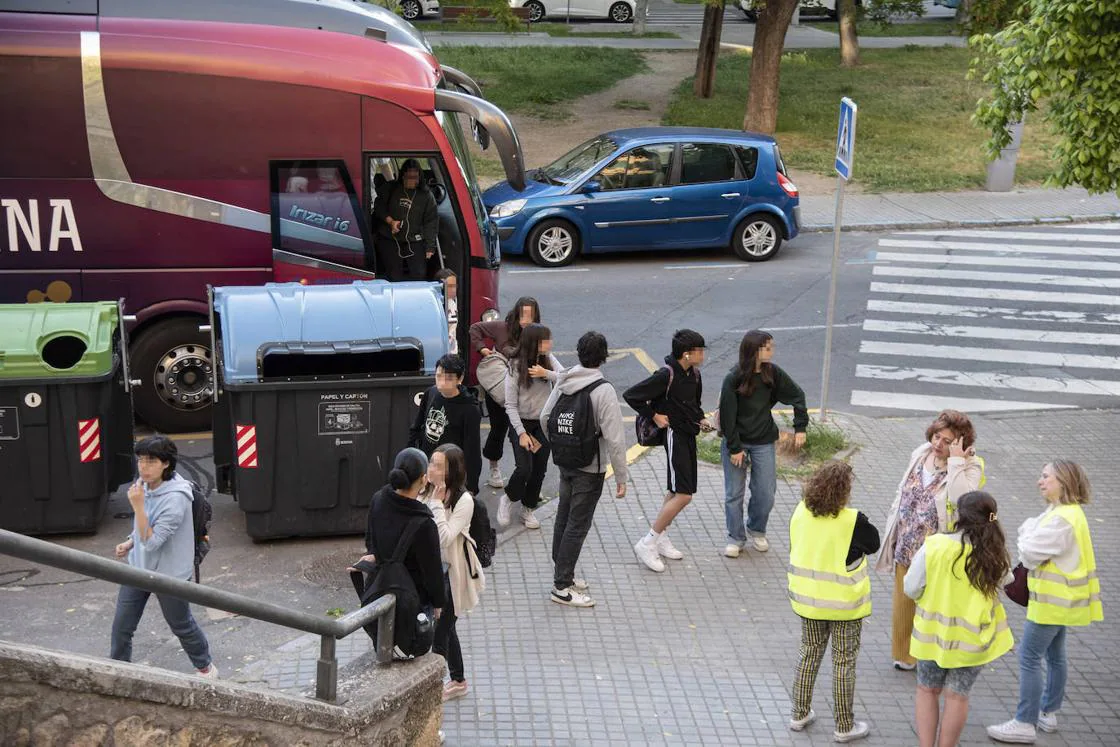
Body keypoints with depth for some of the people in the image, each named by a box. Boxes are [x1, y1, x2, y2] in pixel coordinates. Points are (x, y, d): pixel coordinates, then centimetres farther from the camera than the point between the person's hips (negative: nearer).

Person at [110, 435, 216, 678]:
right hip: (138, 567, 6)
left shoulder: (175, 499, -29)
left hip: (169, 574, -6)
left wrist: (137, 506, -35)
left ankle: (205, 667, 37)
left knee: (181, 626, 14)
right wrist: (130, 543, 2)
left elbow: (151, 541, -29)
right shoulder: (144, 485, -4)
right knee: (121, 627, 8)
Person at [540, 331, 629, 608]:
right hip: (591, 468, -7)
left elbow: (545, 417, 8)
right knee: (578, 525, 0)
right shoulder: (603, 390, -21)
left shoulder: (564, 381, 0)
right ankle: (562, 587, 6)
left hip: (566, 463, 7)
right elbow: (614, 438, -21)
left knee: (564, 518, 18)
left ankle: (562, 574, 32)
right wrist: (621, 477, -15)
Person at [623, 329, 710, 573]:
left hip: (688, 435, 9)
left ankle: (660, 538, 28)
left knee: (677, 491, 16)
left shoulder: (694, 373, 5)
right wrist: (654, 416, -16)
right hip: (674, 435, -9)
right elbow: (630, 395, -20)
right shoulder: (666, 375, -21)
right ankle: (647, 544, -5)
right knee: (683, 495, -12)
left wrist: (701, 419, 6)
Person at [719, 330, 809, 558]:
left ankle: (757, 530, 29)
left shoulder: (772, 373, -6)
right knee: (734, 494, 4)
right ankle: (735, 538, 21)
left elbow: (797, 396, 6)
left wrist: (800, 427, 1)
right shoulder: (733, 379, -17)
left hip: (764, 443, 3)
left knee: (765, 493, 3)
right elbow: (727, 416, -13)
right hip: (736, 442, -3)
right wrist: (734, 448, -13)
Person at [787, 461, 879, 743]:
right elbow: (873, 544, -4)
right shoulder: (853, 521, -23)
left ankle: (800, 714, 30)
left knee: (809, 654, 21)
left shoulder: (800, 513, -9)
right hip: (844, 603, -4)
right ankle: (844, 727, 19)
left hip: (807, 599, 5)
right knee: (844, 663, 9)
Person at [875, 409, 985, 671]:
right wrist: (894, 532, 15)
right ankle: (905, 654, 37)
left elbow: (962, 499, -33)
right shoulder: (920, 454, 3)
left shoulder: (969, 467, -14)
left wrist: (955, 462, -30)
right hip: (907, 548, 6)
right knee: (904, 602, 18)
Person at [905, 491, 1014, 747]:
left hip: (933, 632, -1)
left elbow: (911, 589, -11)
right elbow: (1004, 582, 7)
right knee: (957, 695, 15)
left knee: (927, 690, 18)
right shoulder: (995, 555, -13)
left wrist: (916, 564, 7)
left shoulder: (934, 546, -18)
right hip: (973, 638, 1)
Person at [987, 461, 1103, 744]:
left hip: (1052, 601, -11)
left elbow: (1029, 554, -23)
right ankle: (1048, 712, 32)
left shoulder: (1062, 519, -26)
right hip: (1061, 600, 11)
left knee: (1029, 658, -6)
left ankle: (1025, 724, -2)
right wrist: (1031, 532, -13)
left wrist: (1028, 531, -5)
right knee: (1055, 656, 19)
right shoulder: (1069, 512, 9)